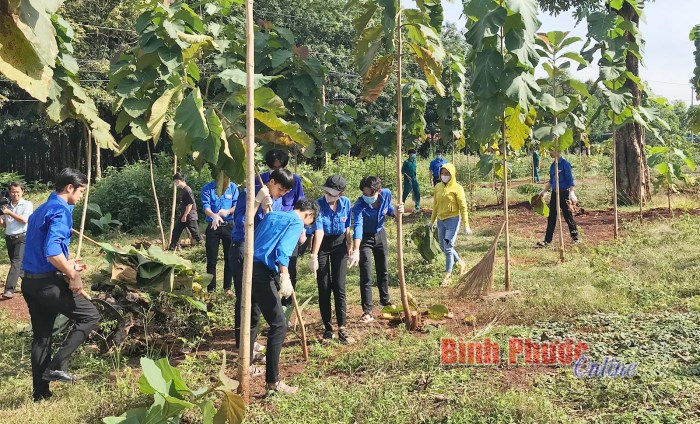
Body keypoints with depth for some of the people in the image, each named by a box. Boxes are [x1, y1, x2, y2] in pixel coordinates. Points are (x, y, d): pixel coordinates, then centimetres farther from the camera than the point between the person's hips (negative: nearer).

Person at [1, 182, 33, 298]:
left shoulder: (27, 204, -2)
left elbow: (24, 220, -14)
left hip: (22, 238, -6)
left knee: (16, 262, -17)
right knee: (15, 263, 12)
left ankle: (9, 289, -26)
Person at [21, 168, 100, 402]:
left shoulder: (41, 210, 17)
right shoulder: (60, 211, -14)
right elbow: (52, 251, -26)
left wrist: (66, 265, 24)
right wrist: (72, 275, -19)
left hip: (30, 281, 10)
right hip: (48, 282, -10)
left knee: (40, 337, 14)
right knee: (90, 315, 1)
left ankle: (41, 394, 21)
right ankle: (57, 366, -4)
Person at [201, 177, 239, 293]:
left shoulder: (233, 187, 1)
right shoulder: (207, 188, -5)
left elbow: (236, 205, -3)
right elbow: (206, 207, -15)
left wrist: (228, 211, -25)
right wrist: (214, 216, -35)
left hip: (229, 226, 1)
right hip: (213, 226, -1)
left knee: (229, 258, 5)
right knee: (211, 260, 3)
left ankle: (228, 288, 15)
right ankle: (211, 289, 10)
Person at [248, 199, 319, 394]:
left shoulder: (271, 215, 24)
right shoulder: (297, 222, 0)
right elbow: (282, 250, -16)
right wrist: (285, 278, -23)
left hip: (248, 267, 9)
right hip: (262, 273, -9)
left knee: (252, 320, 24)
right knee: (279, 325, -5)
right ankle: (272, 381, -4)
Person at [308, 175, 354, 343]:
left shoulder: (345, 203, -9)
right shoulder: (319, 205, -21)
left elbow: (347, 227, 5)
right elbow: (319, 231, -32)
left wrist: (349, 245, 8)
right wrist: (314, 256, -40)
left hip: (339, 243, 2)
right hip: (322, 245, -2)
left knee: (339, 287, -3)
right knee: (324, 288, 1)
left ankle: (342, 327, 1)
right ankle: (327, 328, 11)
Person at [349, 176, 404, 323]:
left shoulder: (386, 194, -20)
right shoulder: (359, 205, -33)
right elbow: (357, 227, -46)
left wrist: (395, 211, -21)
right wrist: (356, 251, -57)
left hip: (380, 235, 5)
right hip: (365, 238, -4)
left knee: (383, 271, 19)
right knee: (366, 276, -7)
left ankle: (385, 301, 40)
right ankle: (367, 311, 0)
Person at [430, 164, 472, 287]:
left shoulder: (457, 188, -11)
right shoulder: (438, 187, 6)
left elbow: (463, 207, -11)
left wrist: (466, 225, -13)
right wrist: (432, 220, 19)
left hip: (453, 220, -7)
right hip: (441, 220, 7)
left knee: (448, 247, -8)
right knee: (444, 247, 15)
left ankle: (447, 275, 4)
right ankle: (461, 263, 38)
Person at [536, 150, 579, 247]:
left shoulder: (565, 164, -10)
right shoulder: (552, 165, 11)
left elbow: (570, 180, -12)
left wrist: (571, 193, -19)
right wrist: (544, 191, 18)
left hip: (564, 193, -7)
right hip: (554, 193, 7)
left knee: (568, 216, 3)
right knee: (551, 217, 5)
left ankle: (575, 238, 18)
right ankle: (547, 240, 6)